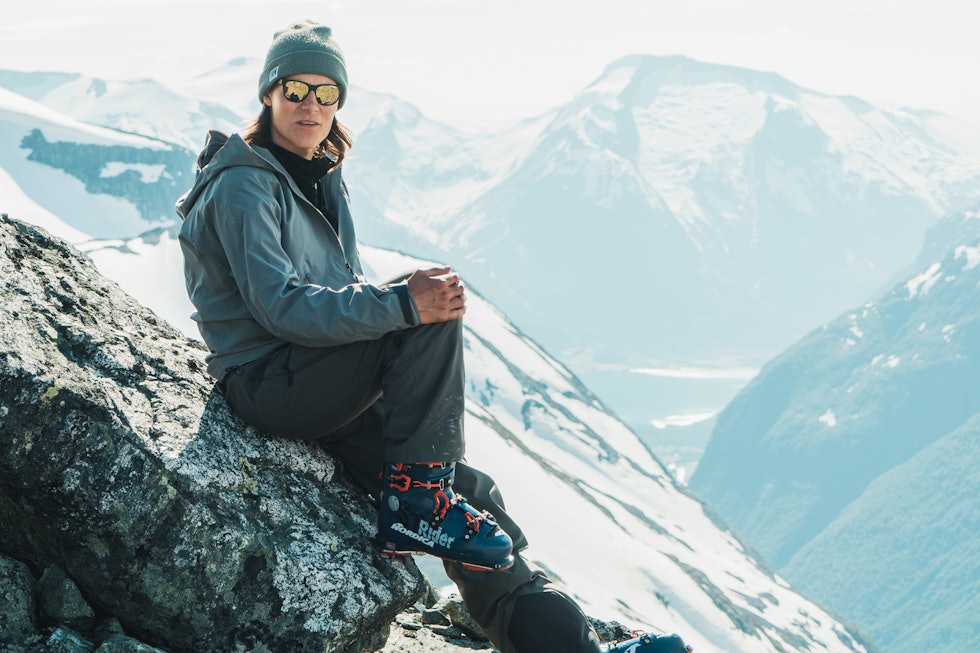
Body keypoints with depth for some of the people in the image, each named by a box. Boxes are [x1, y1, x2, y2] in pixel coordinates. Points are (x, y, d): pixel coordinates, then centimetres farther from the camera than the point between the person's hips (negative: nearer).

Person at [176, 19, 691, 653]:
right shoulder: (245, 185, -11)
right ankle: (415, 500, -19)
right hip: (270, 383, -8)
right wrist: (403, 303, -31)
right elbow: (281, 306, -23)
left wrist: (410, 287, -7)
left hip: (323, 383, 8)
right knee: (435, 316, -25)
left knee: (471, 490, -4)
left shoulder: (324, 181, 16)